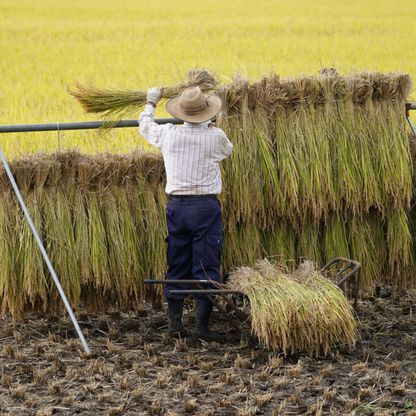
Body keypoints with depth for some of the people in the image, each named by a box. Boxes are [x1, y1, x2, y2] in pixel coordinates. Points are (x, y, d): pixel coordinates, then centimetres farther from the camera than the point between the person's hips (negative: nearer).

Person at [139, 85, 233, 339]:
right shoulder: (216, 137, -5)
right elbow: (228, 150, 19)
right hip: (206, 207, -2)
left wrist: (151, 102, 39)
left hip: (176, 206, 2)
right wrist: (210, 126, 33)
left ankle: (175, 323, 10)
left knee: (176, 267, 10)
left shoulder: (168, 134, -1)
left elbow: (145, 125, 21)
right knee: (206, 268, 2)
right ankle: (203, 325, 1)